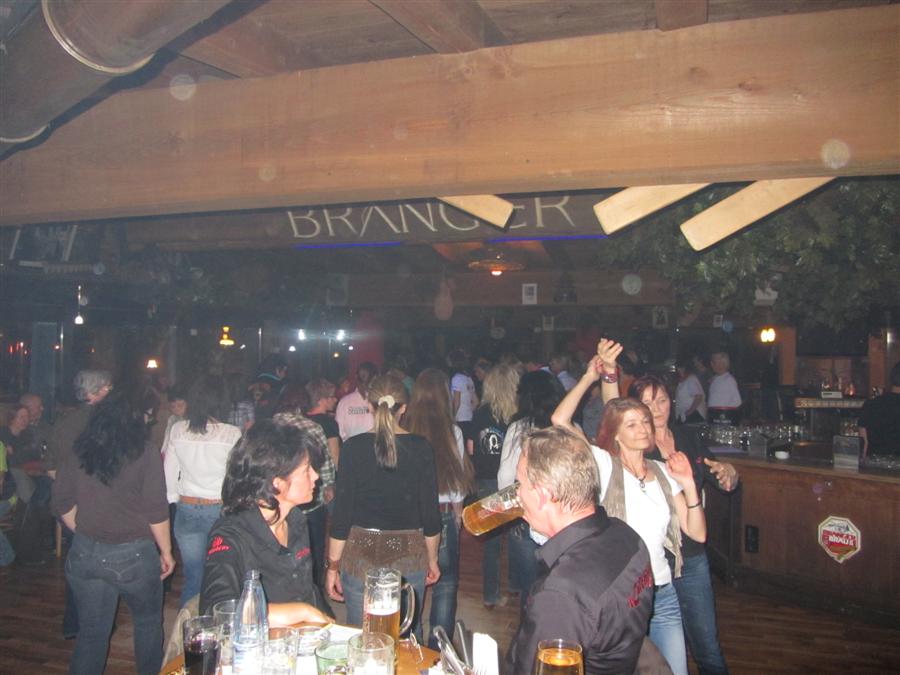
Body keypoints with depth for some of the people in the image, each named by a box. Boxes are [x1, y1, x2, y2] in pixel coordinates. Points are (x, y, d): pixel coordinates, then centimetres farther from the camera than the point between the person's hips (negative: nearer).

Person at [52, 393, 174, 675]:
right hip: (133, 554, -3)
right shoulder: (144, 453, -11)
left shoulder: (75, 453, 1)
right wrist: (166, 551, -1)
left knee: (91, 631, 15)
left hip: (85, 553, 3)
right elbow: (156, 511, -13)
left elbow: (63, 504, 7)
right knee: (148, 621, 20)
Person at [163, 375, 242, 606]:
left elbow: (169, 473, 6)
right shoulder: (232, 434, -14)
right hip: (221, 510, -3)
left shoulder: (178, 430, -3)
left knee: (192, 578, 14)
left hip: (187, 510, 3)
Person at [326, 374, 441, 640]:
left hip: (362, 552, -1)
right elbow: (430, 510, -1)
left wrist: (333, 565, 3)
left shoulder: (354, 447, -7)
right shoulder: (420, 447, -4)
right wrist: (432, 558, 12)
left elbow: (342, 511, -5)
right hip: (408, 554, 1)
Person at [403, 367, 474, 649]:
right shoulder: (452, 432, -11)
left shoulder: (404, 430, -8)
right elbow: (457, 476, -2)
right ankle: (439, 649, 18)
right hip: (443, 514, -2)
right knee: (445, 584, 13)